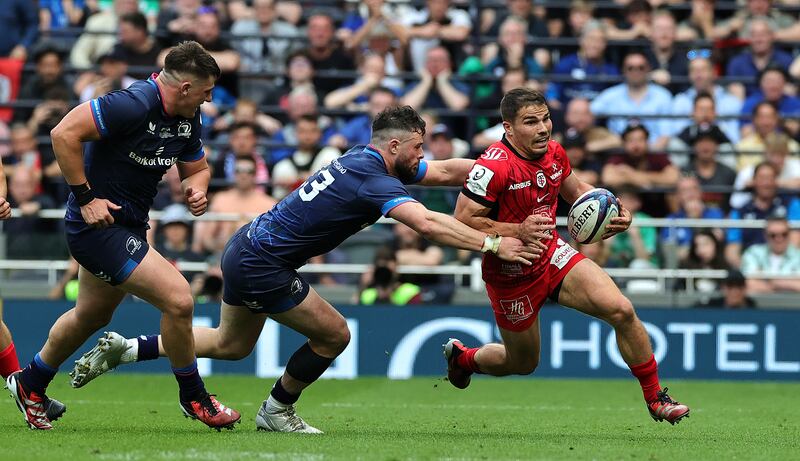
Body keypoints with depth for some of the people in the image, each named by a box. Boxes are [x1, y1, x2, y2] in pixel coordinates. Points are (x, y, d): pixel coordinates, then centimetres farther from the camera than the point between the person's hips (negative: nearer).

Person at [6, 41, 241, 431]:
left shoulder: (187, 118, 3)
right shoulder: (135, 104, -25)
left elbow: (197, 167, 18)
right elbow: (64, 134, -28)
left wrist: (196, 188, -6)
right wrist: (85, 196, -24)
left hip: (128, 224, 10)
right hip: (99, 224, -10)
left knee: (91, 316, 26)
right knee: (178, 299, -15)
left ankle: (29, 384, 46)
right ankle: (193, 398, 3)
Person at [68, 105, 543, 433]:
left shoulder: (363, 159, 6)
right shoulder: (375, 181, -23)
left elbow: (445, 171, 13)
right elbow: (428, 223, -37)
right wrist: (491, 244, -34)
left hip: (246, 250, 10)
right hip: (263, 265, -10)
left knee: (231, 345, 26)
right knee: (334, 335, 0)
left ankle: (126, 349, 27)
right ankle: (277, 411, 17)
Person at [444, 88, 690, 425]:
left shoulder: (554, 153, -4)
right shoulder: (494, 167, -27)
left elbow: (575, 190, 17)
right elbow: (462, 222, -27)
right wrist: (519, 230, -35)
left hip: (554, 256, 5)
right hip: (512, 275, -5)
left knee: (622, 311, -13)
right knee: (523, 364, 12)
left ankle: (655, 399, 0)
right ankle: (462, 357, 45)